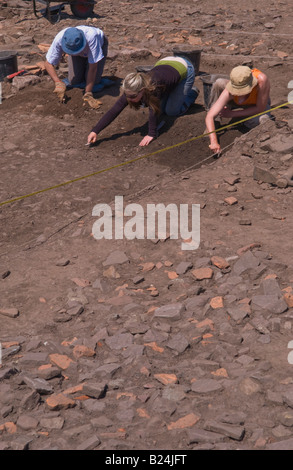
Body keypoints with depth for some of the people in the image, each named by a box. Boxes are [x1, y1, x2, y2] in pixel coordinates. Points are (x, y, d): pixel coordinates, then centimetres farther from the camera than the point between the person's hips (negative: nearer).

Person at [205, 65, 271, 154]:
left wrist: (232, 114, -28)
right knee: (219, 83, -30)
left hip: (258, 105, 0)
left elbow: (260, 109, -30)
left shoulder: (262, 79, -41)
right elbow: (209, 117, -40)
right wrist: (214, 141, -55)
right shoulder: (229, 92, -37)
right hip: (236, 104, 1)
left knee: (262, 120, -38)